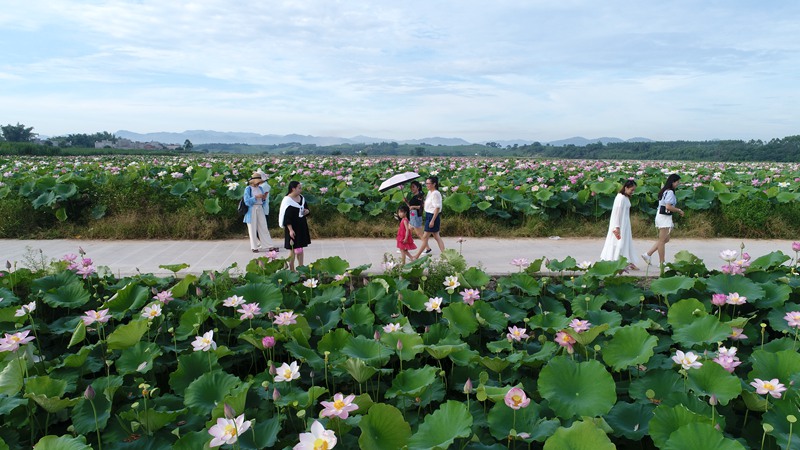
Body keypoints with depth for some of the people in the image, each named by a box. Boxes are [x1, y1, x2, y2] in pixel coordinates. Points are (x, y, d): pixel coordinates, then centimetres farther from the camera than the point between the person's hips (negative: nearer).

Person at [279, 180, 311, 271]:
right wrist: (290, 230, -21)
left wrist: (306, 211, -5)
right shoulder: (287, 201, -15)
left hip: (302, 227, 7)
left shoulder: (302, 198, 6)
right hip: (293, 228, -7)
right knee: (293, 249, -1)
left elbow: (306, 209, 20)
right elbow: (286, 217, -17)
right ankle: (291, 269, 8)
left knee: (300, 248, 12)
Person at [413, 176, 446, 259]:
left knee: (425, 237, -2)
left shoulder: (436, 194, -18)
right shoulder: (429, 192, 11)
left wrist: (432, 220, -22)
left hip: (433, 216, -10)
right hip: (428, 216, 10)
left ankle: (417, 256, 6)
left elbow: (437, 208, -21)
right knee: (436, 237, 11)